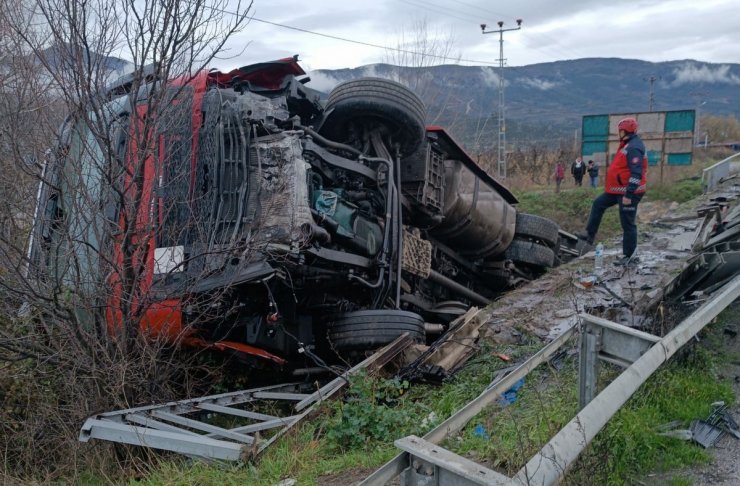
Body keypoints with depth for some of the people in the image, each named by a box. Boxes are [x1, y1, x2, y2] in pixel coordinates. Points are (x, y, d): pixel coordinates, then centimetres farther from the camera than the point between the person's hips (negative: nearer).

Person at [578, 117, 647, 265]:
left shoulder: (634, 148, -21)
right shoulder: (628, 144, 13)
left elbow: (636, 174, -27)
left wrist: (628, 195, -28)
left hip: (629, 192, -11)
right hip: (619, 190, 11)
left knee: (627, 224, -3)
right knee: (598, 204, 16)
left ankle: (628, 256, 6)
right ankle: (590, 235, 23)